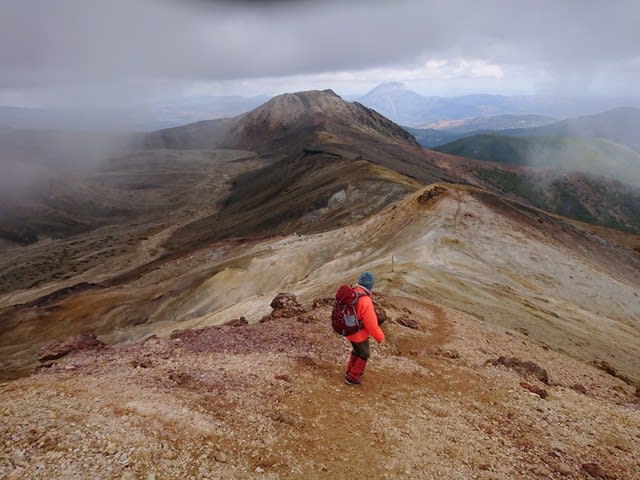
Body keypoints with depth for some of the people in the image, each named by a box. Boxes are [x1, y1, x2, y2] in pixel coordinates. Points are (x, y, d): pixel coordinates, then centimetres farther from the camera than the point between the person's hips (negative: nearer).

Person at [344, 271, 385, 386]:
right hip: (359, 334, -7)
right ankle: (352, 377, 27)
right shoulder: (365, 301, -35)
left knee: (357, 350, 30)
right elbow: (371, 324, -27)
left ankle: (350, 371, 45)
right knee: (364, 354, 19)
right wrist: (380, 337, -10)